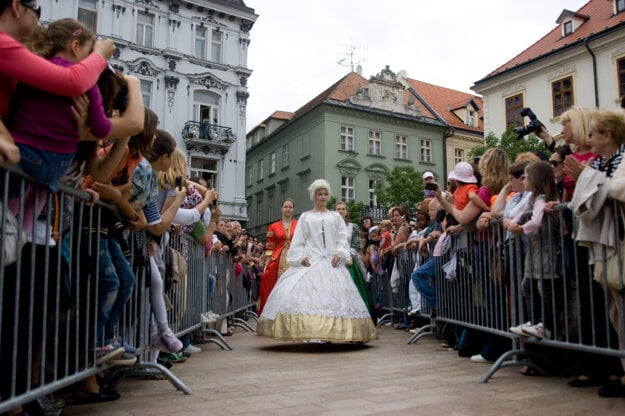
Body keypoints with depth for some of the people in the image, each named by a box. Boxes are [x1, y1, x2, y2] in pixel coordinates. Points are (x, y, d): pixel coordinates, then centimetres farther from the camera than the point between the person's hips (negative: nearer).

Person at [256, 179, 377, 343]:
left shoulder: (335, 216, 13)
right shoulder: (305, 217, 10)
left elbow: (342, 238, 6)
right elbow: (298, 240, 4)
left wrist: (339, 254, -9)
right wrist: (301, 257, -9)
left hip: (331, 261, 2)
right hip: (310, 261, -1)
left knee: (332, 295, -3)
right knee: (307, 292, -13)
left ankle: (328, 332, 2)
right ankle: (308, 331, -11)